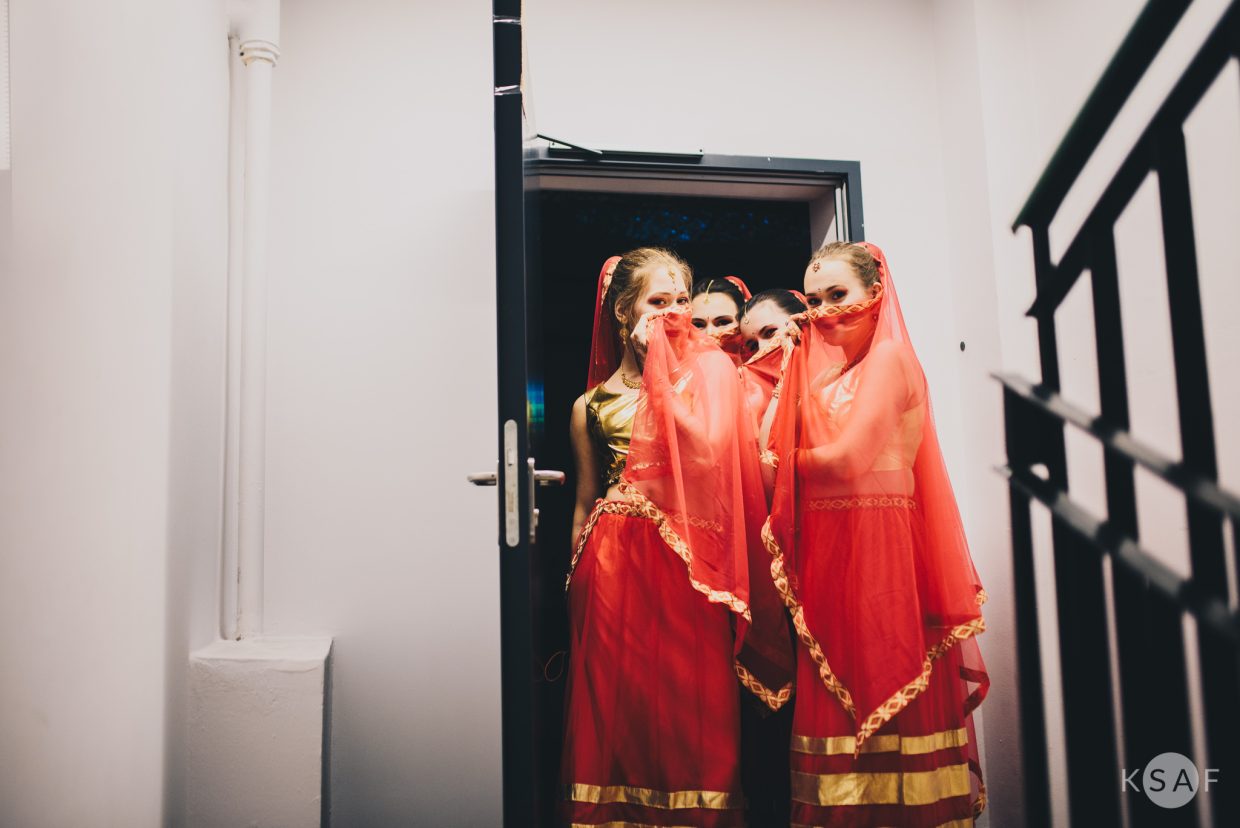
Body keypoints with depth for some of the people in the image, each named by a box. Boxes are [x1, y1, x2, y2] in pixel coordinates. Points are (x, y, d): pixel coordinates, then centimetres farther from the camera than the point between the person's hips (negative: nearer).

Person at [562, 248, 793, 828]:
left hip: (687, 562, -1)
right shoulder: (591, 404, 11)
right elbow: (585, 503, 14)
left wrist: (659, 370, -8)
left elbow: (708, 450, -11)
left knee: (689, 703, 0)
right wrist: (578, 580, 10)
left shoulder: (705, 370, 7)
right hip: (614, 568, 1)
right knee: (616, 704, 4)